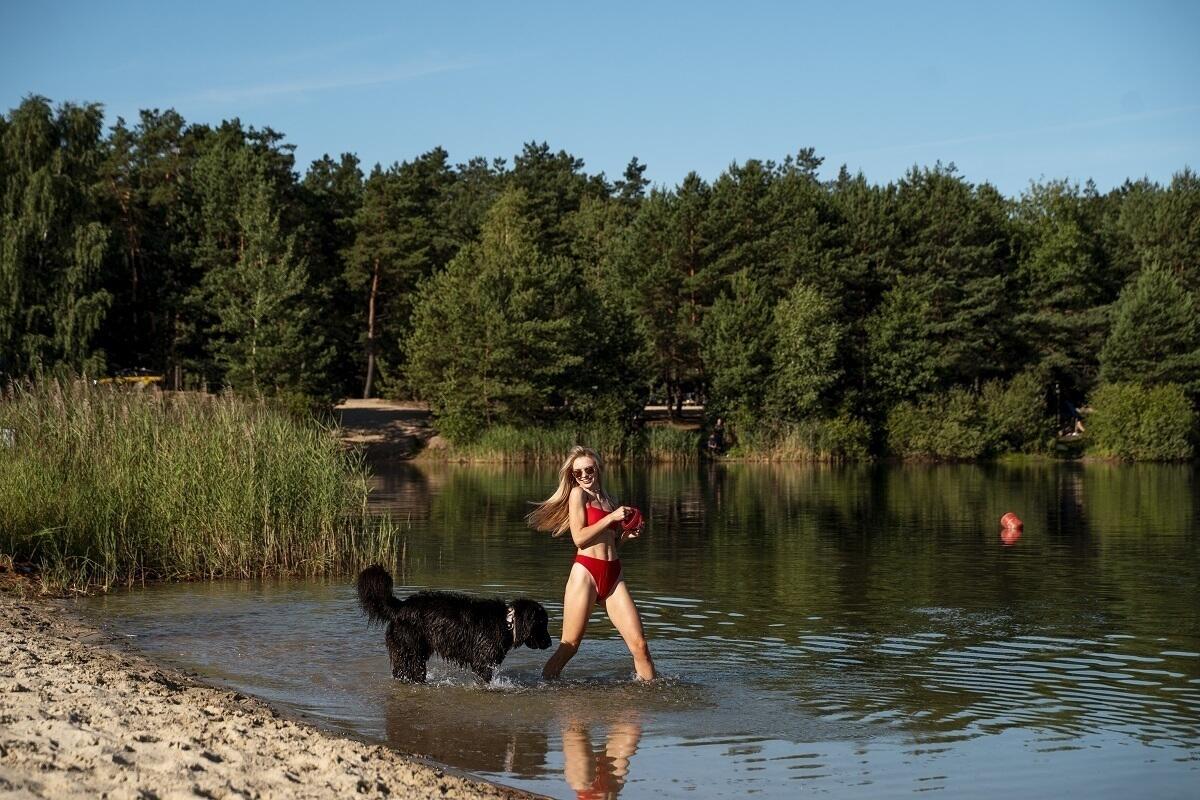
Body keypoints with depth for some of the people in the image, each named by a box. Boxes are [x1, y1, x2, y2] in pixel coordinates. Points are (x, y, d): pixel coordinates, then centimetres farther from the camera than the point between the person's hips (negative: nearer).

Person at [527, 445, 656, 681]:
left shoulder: (607, 500, 19)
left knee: (639, 644, -3)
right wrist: (612, 517, -10)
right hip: (586, 572, -5)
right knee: (569, 647, -2)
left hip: (613, 576, 6)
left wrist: (627, 534, 6)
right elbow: (579, 538, -10)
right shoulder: (577, 493, 1)